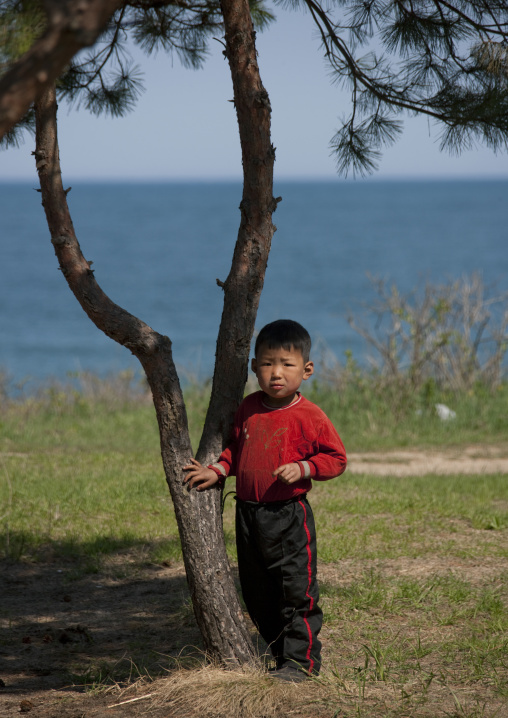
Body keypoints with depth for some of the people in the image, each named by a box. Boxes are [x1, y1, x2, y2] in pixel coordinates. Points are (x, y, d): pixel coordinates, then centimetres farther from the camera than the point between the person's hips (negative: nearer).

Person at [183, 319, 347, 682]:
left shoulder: (309, 417, -11)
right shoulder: (249, 408, 6)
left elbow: (336, 458, -6)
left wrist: (302, 468, -19)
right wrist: (216, 472, 6)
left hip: (288, 516, -6)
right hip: (248, 513, 6)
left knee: (296, 590, -4)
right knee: (257, 594, 13)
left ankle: (301, 659, 6)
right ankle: (281, 653, 25)